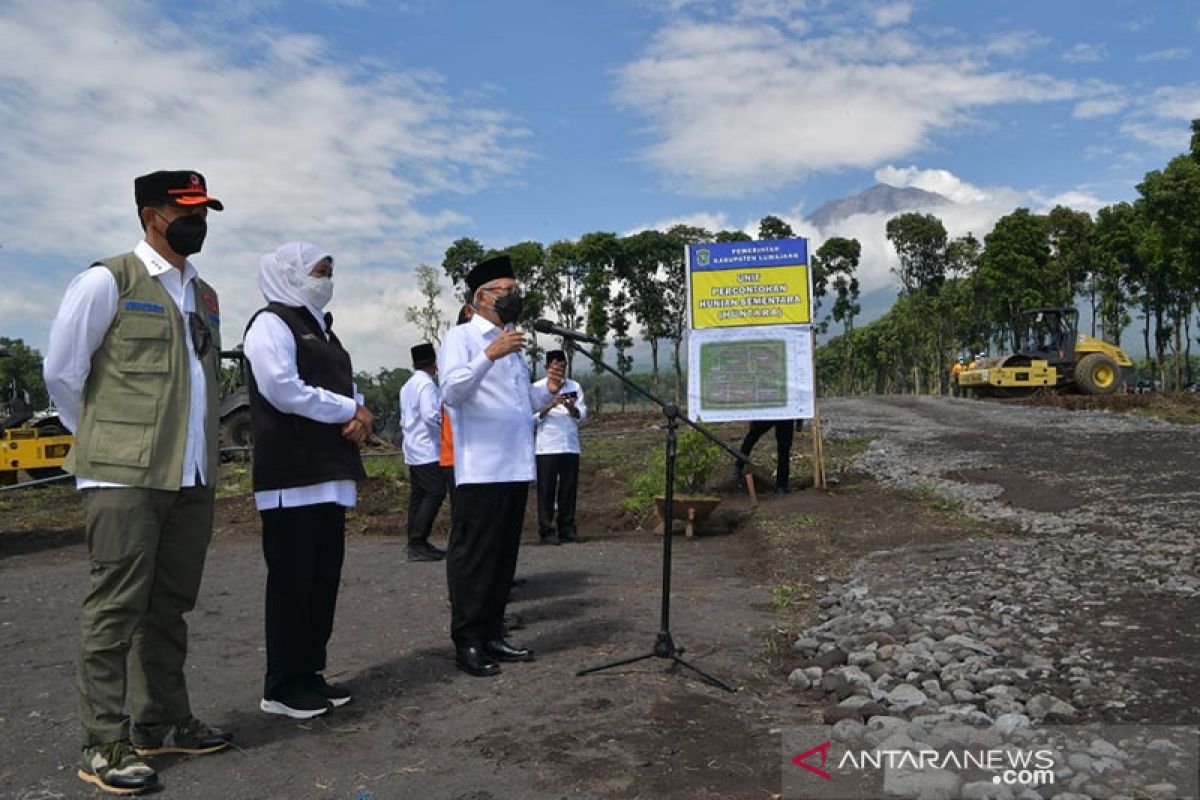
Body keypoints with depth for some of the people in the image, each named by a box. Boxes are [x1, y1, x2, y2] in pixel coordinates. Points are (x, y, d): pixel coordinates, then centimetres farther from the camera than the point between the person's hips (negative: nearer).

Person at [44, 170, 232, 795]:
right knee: (117, 606, -2)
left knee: (170, 604, 13)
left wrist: (196, 446, 15)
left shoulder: (205, 296, 16)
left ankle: (161, 721, 25)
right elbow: (61, 373, -1)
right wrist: (100, 439, 6)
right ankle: (105, 746, 7)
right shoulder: (107, 281, -3)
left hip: (192, 476, 7)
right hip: (125, 475, -6)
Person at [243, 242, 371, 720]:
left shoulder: (320, 327, 24)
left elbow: (345, 385, 23)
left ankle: (310, 674, 19)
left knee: (324, 578, 9)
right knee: (292, 581, -4)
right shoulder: (272, 322, -4)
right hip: (291, 475, -9)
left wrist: (358, 415, -1)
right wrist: (348, 411, -8)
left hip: (330, 474, 9)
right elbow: (282, 389, -17)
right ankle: (282, 687, 6)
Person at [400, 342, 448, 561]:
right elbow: (431, 415, -21)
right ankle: (418, 542, -13)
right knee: (435, 493, -9)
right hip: (428, 450, -9)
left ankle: (415, 543, 12)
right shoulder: (427, 384, -13)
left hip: (413, 450, 9)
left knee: (417, 495, 10)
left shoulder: (407, 386, 16)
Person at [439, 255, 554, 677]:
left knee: (504, 555, 12)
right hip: (480, 468, -8)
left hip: (517, 466, 8)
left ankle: (492, 633, 21)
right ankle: (467, 642, 5)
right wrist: (489, 355, -28)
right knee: (473, 556, -3)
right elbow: (452, 392, -17)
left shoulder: (511, 343, 21)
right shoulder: (460, 337, -2)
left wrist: (547, 391, 6)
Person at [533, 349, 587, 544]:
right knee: (546, 491, -2)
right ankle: (546, 531, 2)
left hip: (570, 446, 3)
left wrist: (571, 407, -15)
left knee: (569, 490, 6)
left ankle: (567, 529, 14)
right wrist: (550, 405, -19)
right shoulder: (537, 388, 4)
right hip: (546, 447, -3)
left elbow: (582, 415, 6)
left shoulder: (574, 387, 12)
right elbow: (534, 416, -4)